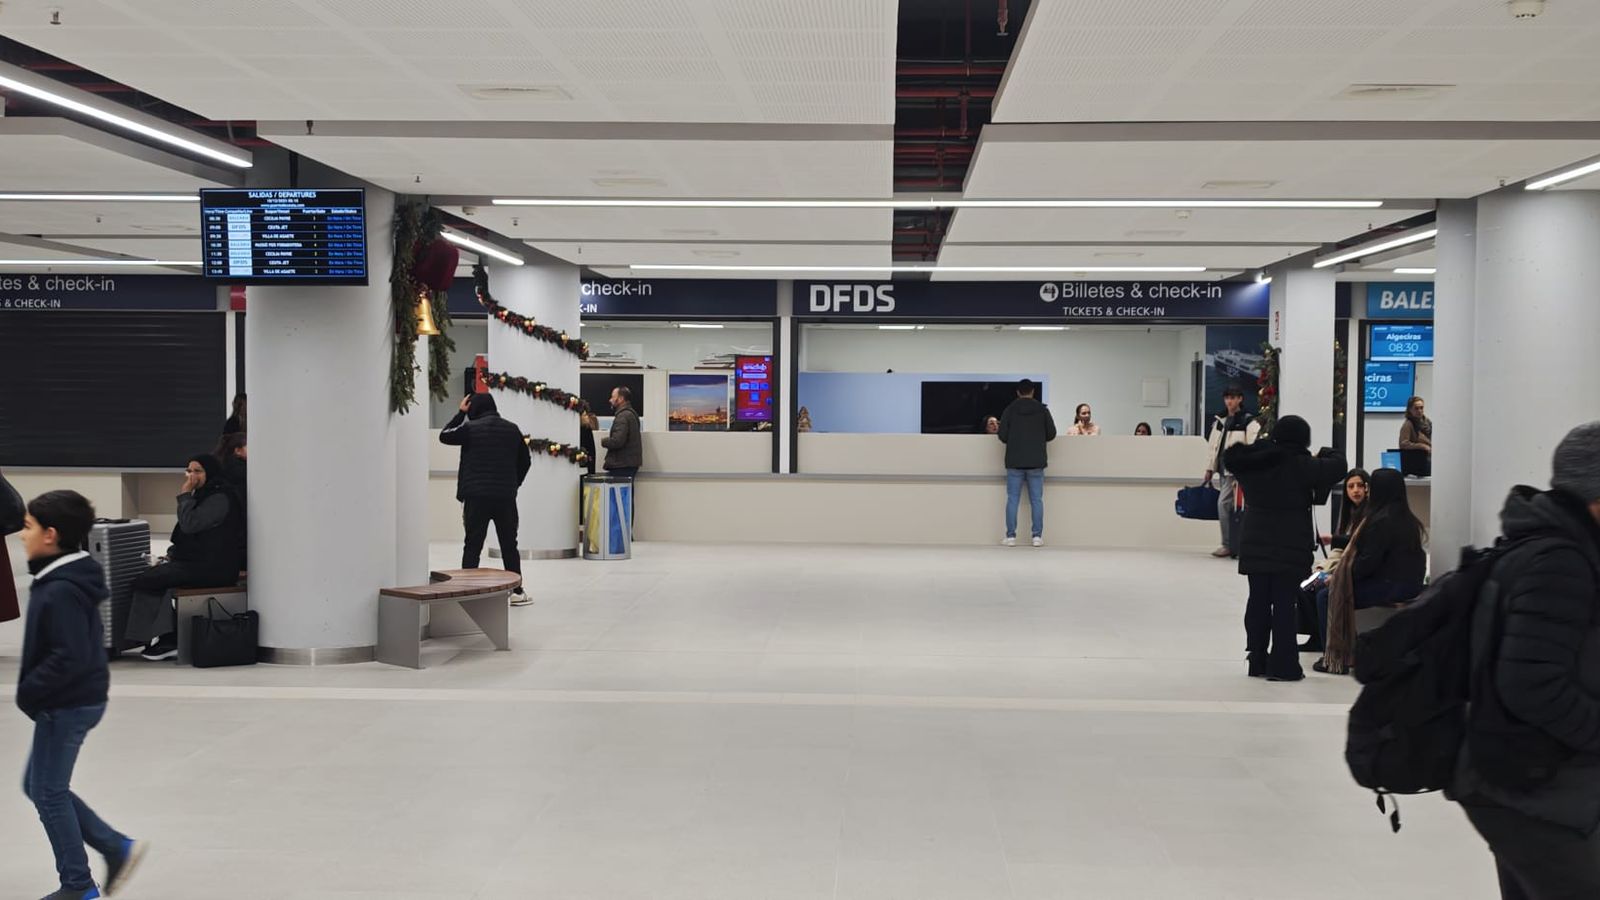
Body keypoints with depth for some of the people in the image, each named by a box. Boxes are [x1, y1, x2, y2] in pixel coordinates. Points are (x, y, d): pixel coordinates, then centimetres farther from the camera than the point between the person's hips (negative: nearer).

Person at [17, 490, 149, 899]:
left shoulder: (61, 591, -24)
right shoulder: (66, 579, 7)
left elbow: (70, 658, -28)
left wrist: (28, 690, -17)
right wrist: (33, 688, 13)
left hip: (67, 704, -10)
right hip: (76, 700, 10)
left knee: (48, 791, 4)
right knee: (39, 785, 19)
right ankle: (117, 847, 20)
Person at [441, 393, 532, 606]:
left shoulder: (471, 428, -5)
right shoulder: (512, 429, 6)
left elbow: (444, 436, 10)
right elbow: (525, 460, 11)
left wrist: (460, 412, 14)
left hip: (477, 496, -2)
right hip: (506, 496, 2)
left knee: (473, 545, 4)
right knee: (509, 545, 11)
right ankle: (516, 591, 11)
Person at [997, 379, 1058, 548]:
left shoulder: (1010, 410, -2)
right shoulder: (1042, 410, 1)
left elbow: (1002, 435, -3)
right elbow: (1051, 434, 2)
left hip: (1014, 461, 0)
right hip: (1036, 462, 1)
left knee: (1012, 500, 3)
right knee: (1036, 500, 4)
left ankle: (1011, 537, 1)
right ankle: (1037, 536, 2)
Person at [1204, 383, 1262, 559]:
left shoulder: (1249, 421, -8)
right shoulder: (1220, 421, 14)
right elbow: (1213, 445, 19)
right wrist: (1209, 469, 16)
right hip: (1223, 470, 7)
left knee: (1223, 503, -15)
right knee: (1227, 506, 9)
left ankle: (1228, 545, -8)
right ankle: (1234, 544, 16)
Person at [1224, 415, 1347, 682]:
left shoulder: (1252, 462, 2)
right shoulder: (1300, 465, -12)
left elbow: (1230, 458, 20)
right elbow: (1338, 465, -6)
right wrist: (1324, 453, 14)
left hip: (1255, 545, 5)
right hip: (1290, 547, -5)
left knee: (1258, 600, 11)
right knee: (1284, 603, -2)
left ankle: (1257, 661, 17)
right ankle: (1282, 665, 0)